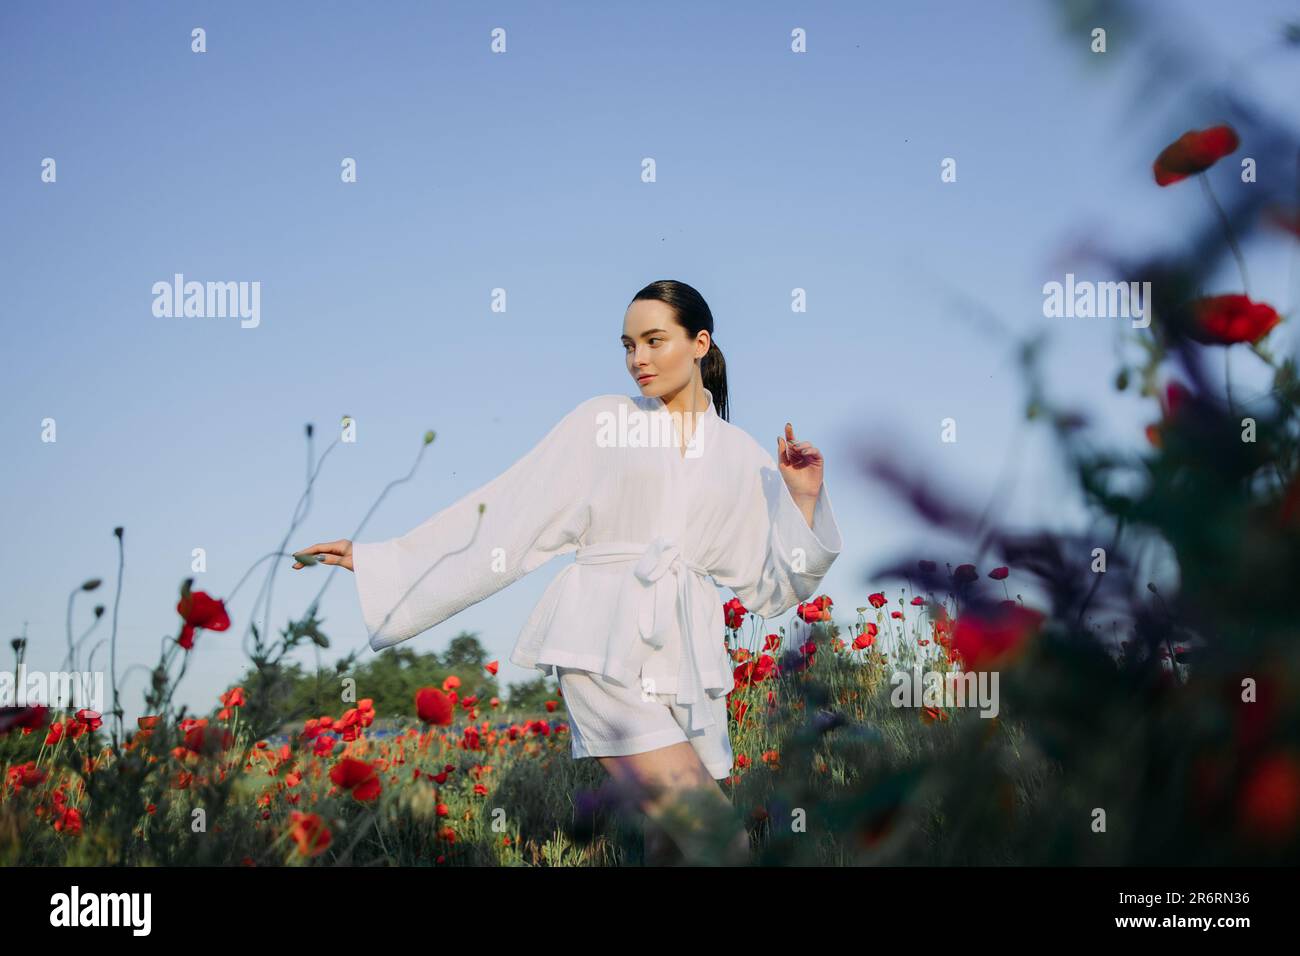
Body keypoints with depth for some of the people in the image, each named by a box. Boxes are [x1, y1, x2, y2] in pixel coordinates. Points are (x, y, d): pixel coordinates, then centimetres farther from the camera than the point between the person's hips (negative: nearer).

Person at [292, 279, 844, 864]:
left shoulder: (744, 458, 15)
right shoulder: (601, 422, 9)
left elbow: (770, 584, 16)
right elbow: (509, 516, 9)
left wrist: (804, 498, 2)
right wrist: (376, 558, 6)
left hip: (687, 659, 3)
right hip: (608, 646, -3)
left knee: (674, 844, 0)